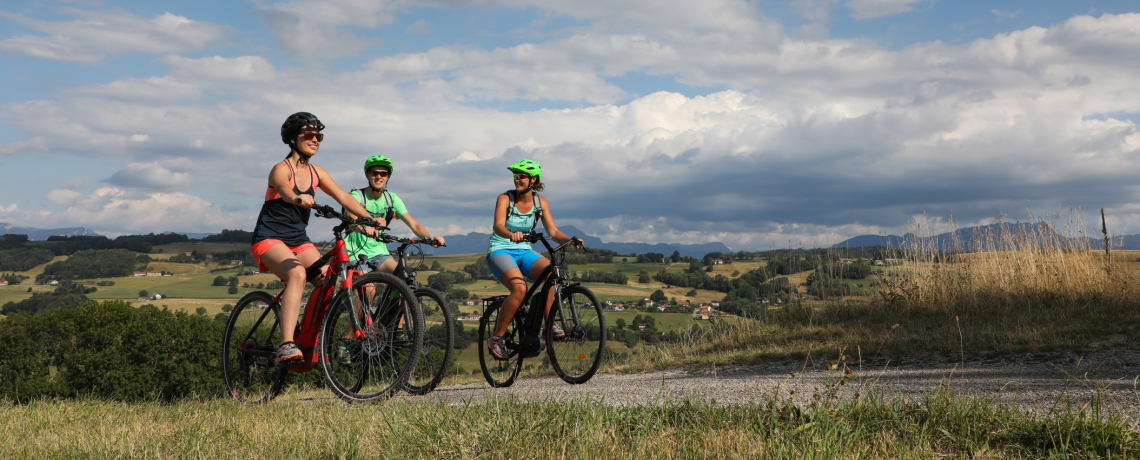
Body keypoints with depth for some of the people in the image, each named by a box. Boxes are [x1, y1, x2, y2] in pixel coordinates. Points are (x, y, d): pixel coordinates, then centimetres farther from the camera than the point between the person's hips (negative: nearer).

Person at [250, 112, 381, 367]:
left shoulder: (317, 173, 8)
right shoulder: (281, 169, -11)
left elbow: (344, 198, -2)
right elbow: (283, 188, -35)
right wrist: (298, 199, -59)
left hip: (298, 240, 7)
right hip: (269, 239, -6)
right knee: (297, 273, -35)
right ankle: (286, 346, -44)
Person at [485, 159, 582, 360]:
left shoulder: (540, 202, 2)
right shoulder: (505, 199, -10)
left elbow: (553, 232, -2)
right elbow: (498, 226, -26)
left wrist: (571, 240, -23)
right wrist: (512, 234, -49)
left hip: (524, 251, 4)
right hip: (500, 251, -4)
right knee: (519, 288, -32)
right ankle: (496, 337, -17)